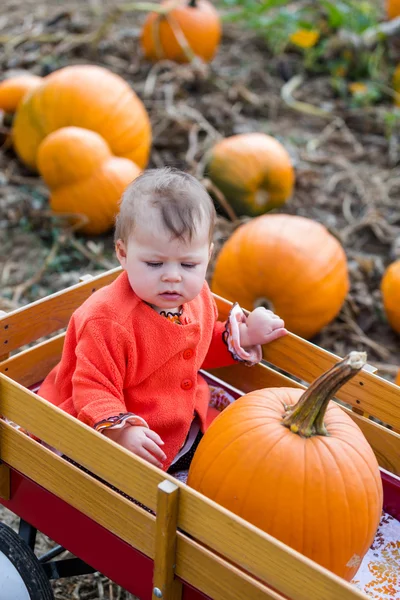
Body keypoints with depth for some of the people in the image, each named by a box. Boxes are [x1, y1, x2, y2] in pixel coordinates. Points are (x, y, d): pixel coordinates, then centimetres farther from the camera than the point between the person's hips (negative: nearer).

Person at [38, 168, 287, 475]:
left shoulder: (196, 296, -4)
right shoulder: (108, 321, -30)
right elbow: (92, 388, -28)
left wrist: (241, 336, 4)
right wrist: (120, 431, -44)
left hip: (187, 424, 7)